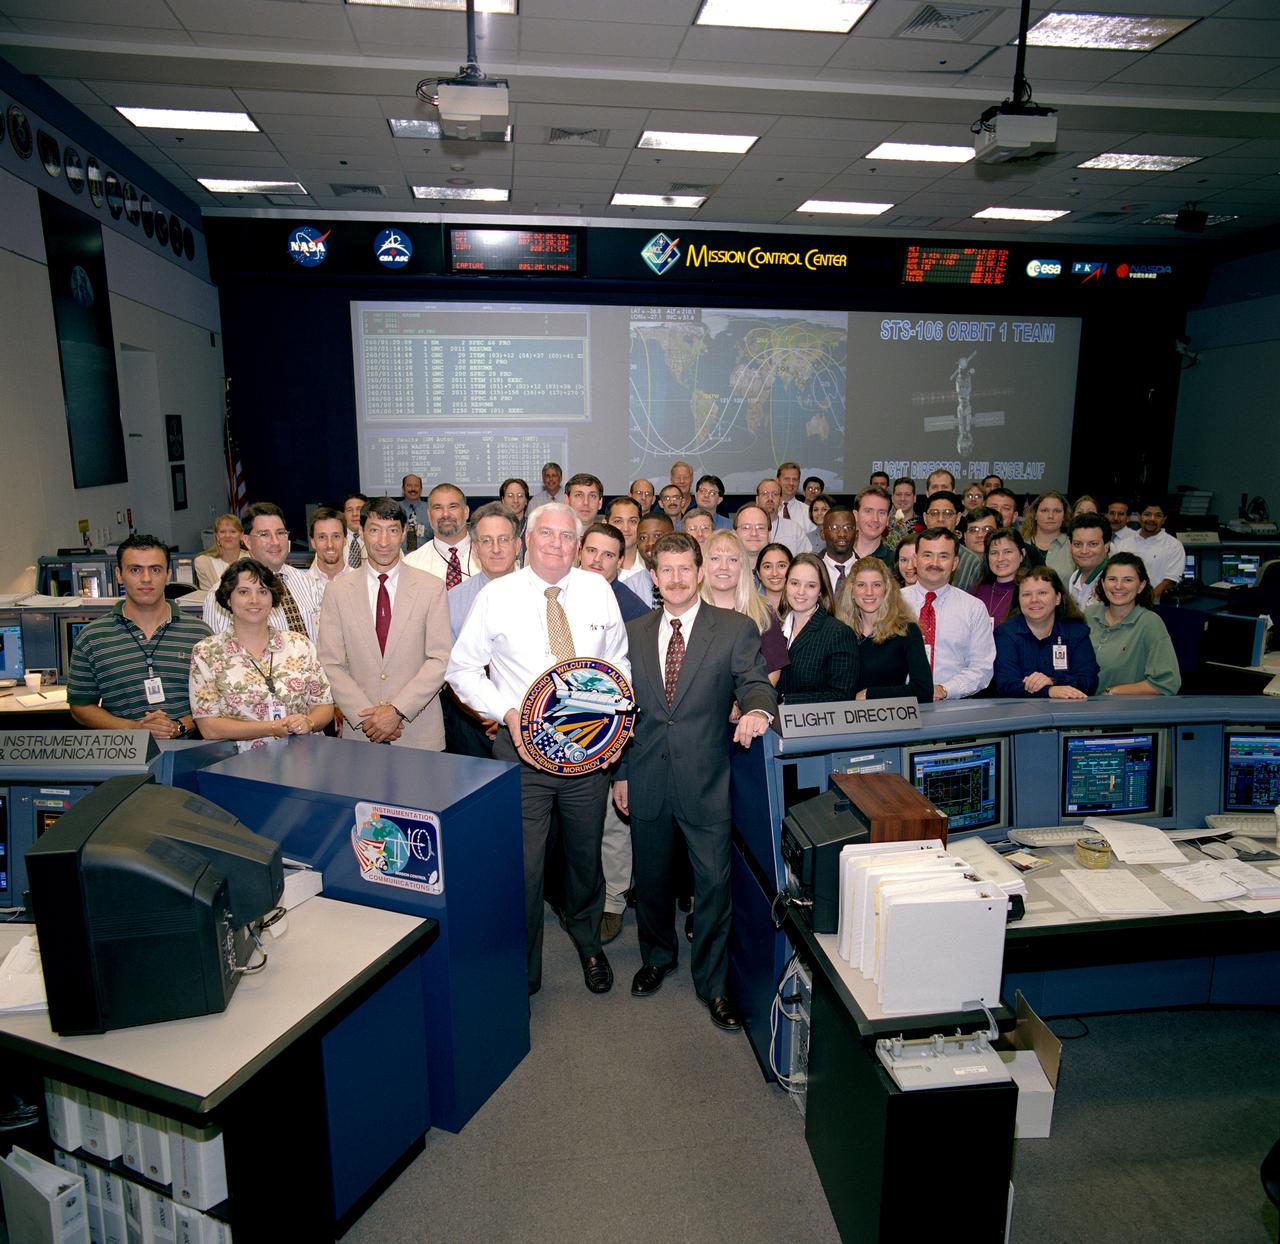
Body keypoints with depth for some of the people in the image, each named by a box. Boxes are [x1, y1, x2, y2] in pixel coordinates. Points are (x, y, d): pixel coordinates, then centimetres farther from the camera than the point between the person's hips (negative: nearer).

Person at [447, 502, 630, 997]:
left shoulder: (598, 589, 3)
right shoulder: (497, 596, -4)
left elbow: (619, 660, 14)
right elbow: (462, 668, 0)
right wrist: (508, 713, -14)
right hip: (523, 751, -2)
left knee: (586, 854, 19)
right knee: (523, 865, -1)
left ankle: (587, 940, 47)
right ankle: (522, 970, 23)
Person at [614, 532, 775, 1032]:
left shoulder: (735, 629, -3)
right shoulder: (634, 633, 6)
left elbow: (754, 682, -11)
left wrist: (757, 710, -35)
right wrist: (620, 772, 8)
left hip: (706, 780, -3)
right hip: (647, 780, 3)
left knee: (714, 883, 4)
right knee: (651, 877, 18)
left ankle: (713, 983, 24)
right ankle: (657, 957, 44)